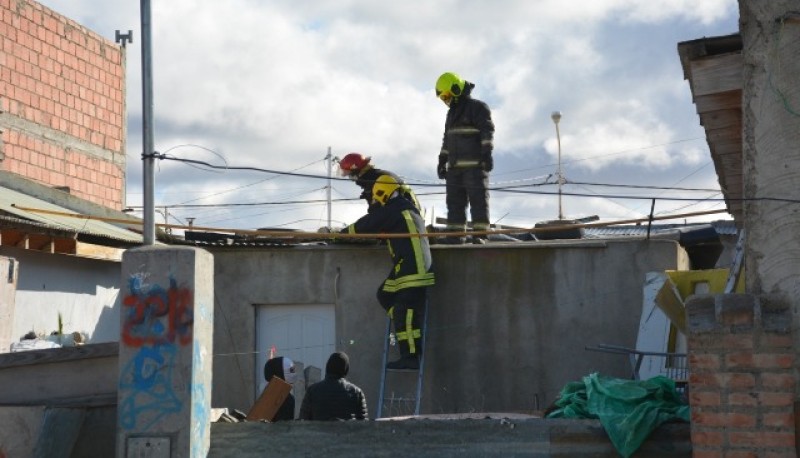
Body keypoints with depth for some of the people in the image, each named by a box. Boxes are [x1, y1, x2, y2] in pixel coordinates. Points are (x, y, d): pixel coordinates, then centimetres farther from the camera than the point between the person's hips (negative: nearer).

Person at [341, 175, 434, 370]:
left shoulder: (392, 210, -9)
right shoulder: (406, 207, 19)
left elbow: (366, 225, -1)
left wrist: (342, 233, 13)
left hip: (413, 271, -10)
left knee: (405, 313, -9)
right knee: (385, 293, 16)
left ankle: (410, 357, -10)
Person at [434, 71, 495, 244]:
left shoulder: (478, 107, -3)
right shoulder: (452, 112, 23)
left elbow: (487, 131, -13)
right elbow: (447, 139, 27)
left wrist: (487, 153, -23)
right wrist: (442, 161, 23)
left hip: (474, 165, -8)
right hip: (455, 166, 8)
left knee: (478, 199, -9)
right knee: (454, 201, 4)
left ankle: (480, 234, -11)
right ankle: (455, 234, 5)